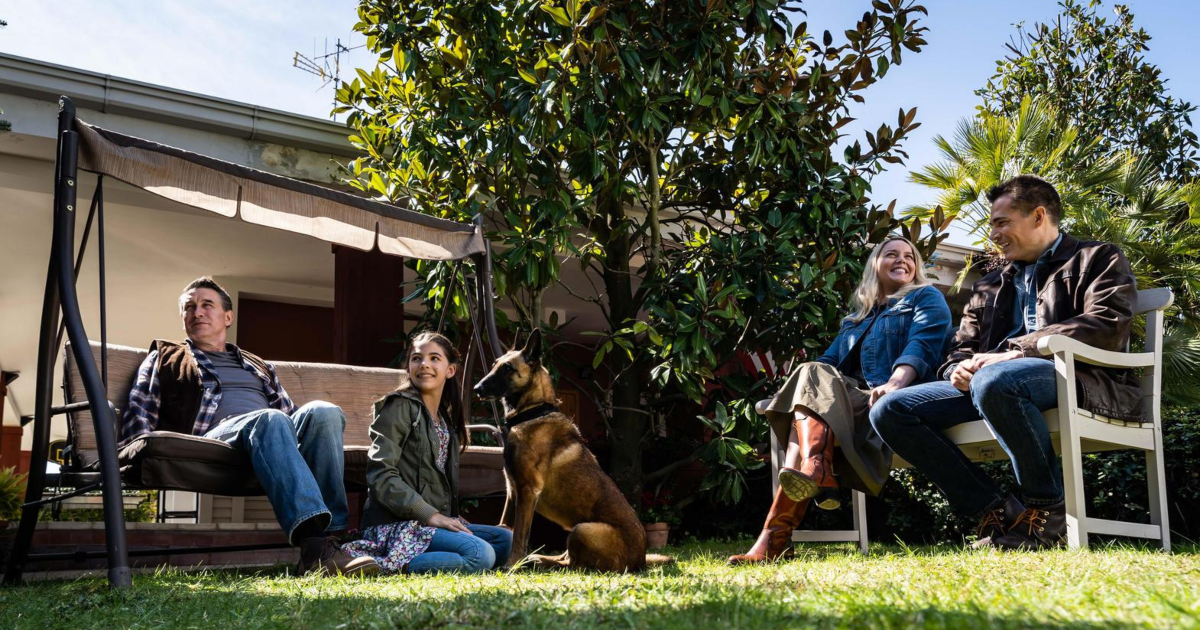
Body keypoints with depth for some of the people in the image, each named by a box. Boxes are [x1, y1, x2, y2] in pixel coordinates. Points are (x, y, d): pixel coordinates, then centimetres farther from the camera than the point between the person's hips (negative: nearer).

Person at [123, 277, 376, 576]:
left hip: (275, 437, 4)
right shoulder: (164, 358, 29)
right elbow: (138, 415, 15)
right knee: (269, 420, -39)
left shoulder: (259, 367, 39)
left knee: (323, 412, -31)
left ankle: (331, 535, -45)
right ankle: (313, 542, -57)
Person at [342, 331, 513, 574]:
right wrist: (428, 514, -19)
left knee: (505, 539, -1)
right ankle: (389, 565, -19)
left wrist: (448, 518, 7)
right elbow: (380, 474, -14)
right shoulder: (399, 407, -4)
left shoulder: (447, 418, 21)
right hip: (396, 524, -9)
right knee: (481, 555, -25)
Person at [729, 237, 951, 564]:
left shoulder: (926, 298, 15)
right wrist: (804, 381, -3)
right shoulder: (856, 318, 33)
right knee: (814, 373, -25)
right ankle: (816, 473, -47)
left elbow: (922, 346, -5)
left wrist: (895, 383, -25)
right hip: (852, 401, 5)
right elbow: (829, 361, 21)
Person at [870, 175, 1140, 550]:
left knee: (994, 380, -40)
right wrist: (960, 369, -4)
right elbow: (963, 348, 24)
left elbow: (1108, 325, -7)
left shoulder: (1098, 259, 12)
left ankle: (1048, 510, -19)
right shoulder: (990, 287, 30)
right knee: (889, 412, -13)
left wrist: (1014, 353, -16)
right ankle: (996, 510, -13)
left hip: (1081, 378, -6)